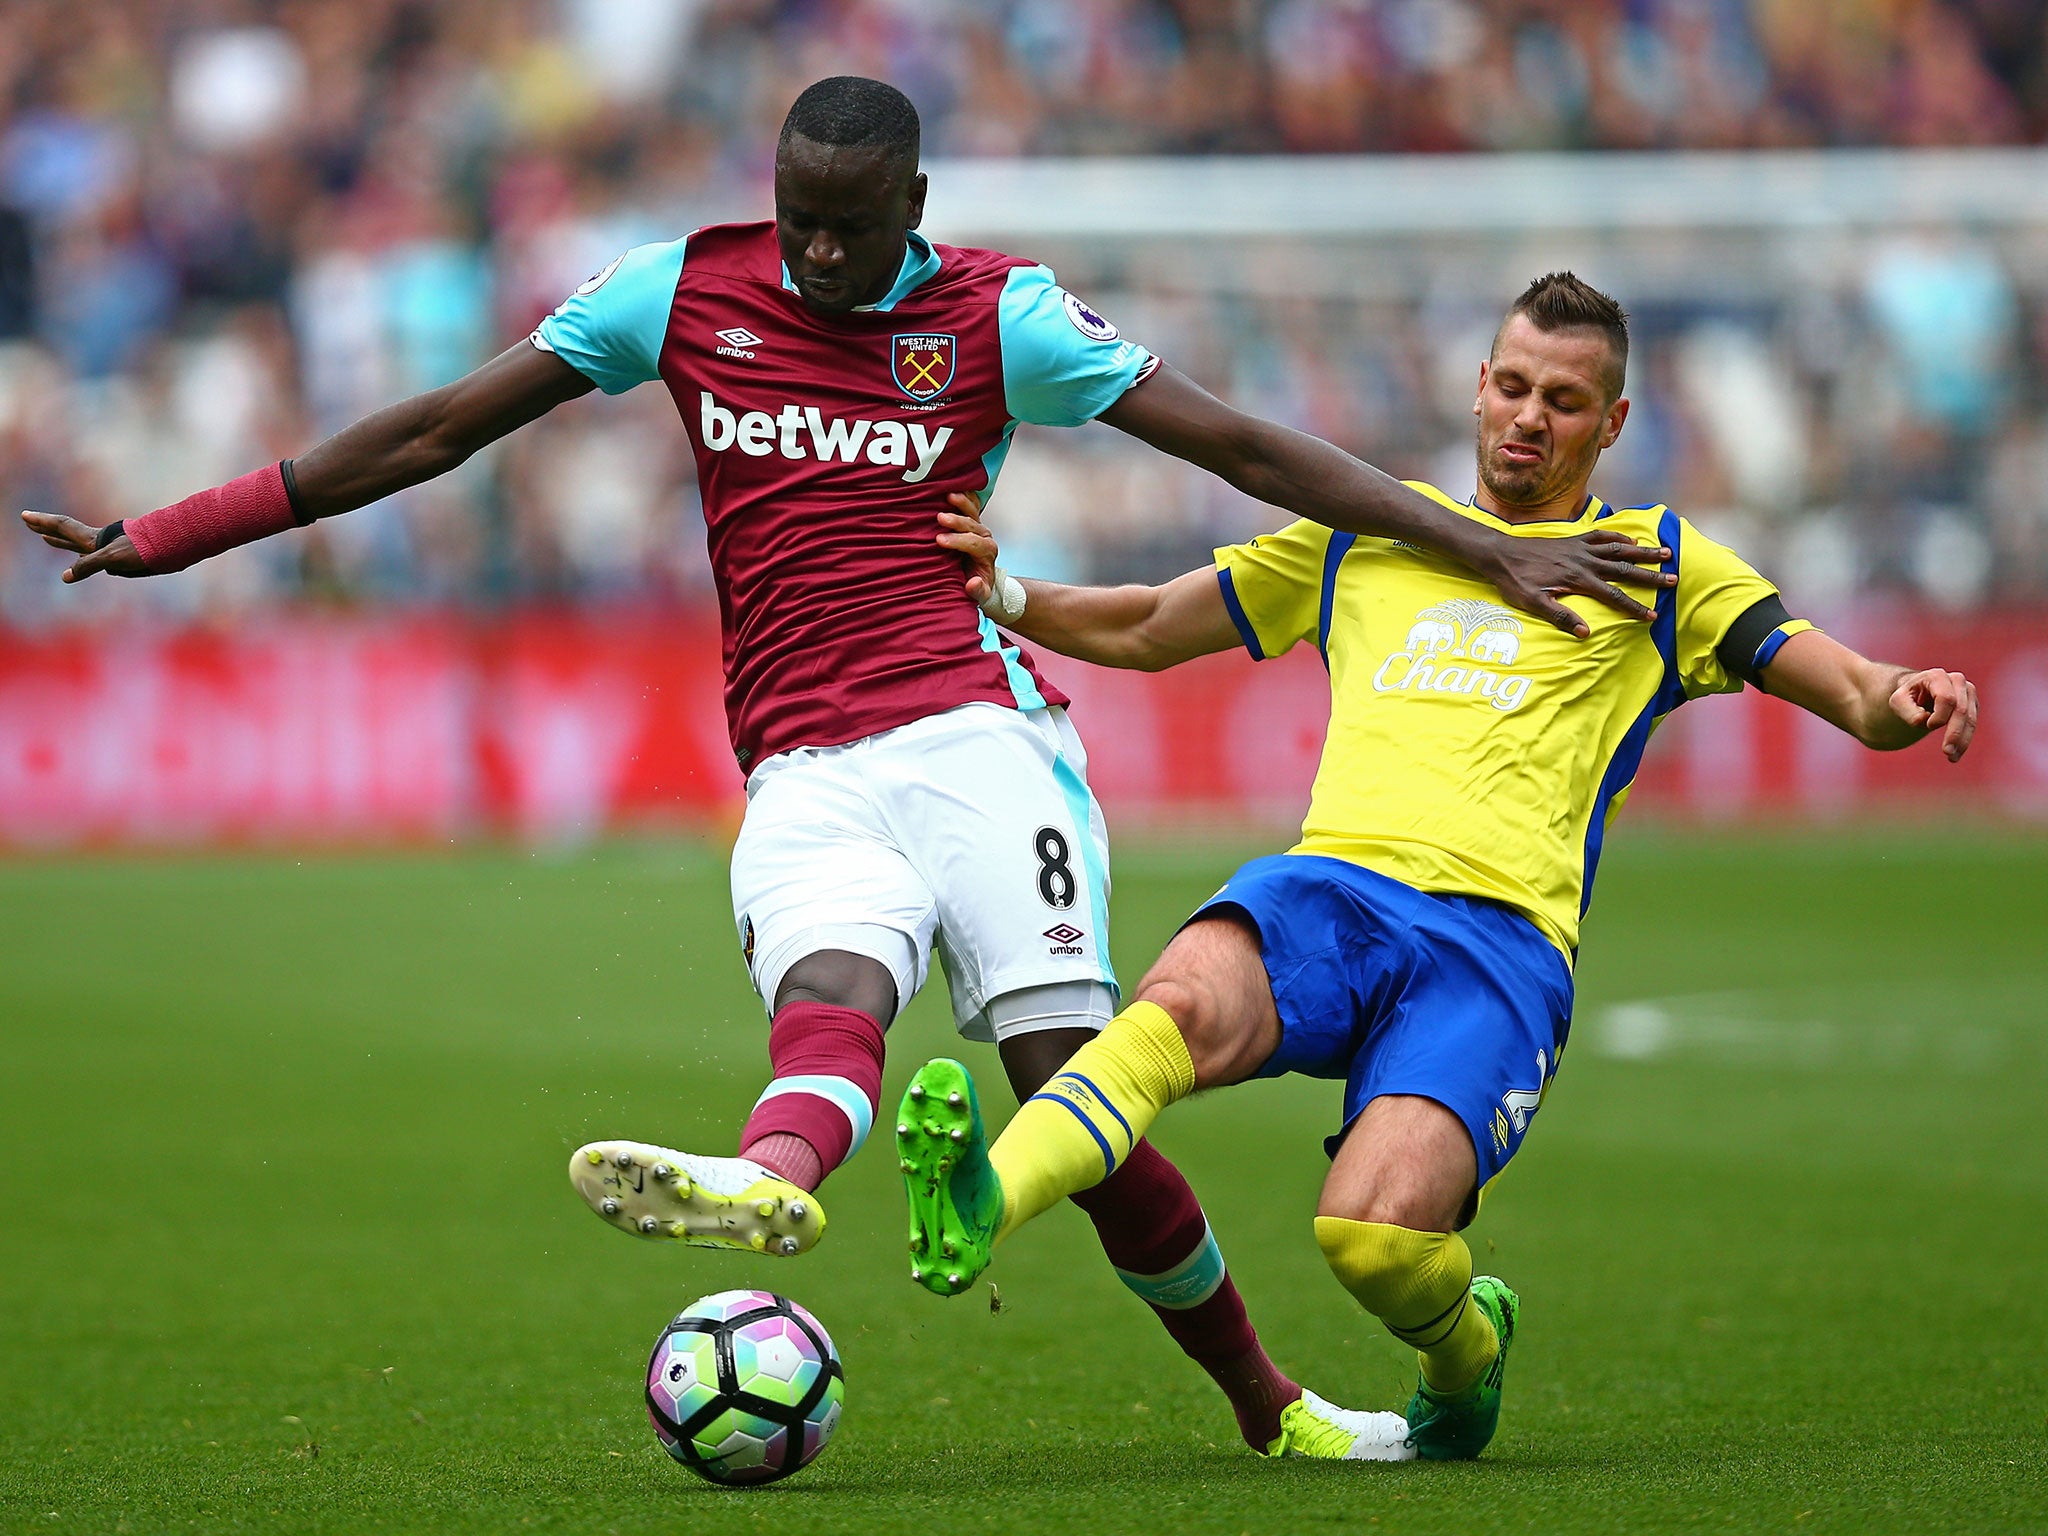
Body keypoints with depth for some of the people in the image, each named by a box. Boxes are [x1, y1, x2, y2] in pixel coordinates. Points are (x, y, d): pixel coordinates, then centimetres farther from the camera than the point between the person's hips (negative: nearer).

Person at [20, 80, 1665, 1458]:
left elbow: (1242, 445, 4)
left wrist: (1495, 553, 0)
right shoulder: (689, 291, 8)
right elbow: (434, 430, 12)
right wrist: (163, 534, 11)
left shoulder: (998, 314, 3)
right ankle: (771, 1181, -66)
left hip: (975, 731, -1)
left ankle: (1265, 1399, 2)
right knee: (829, 993, -31)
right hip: (802, 775, 1)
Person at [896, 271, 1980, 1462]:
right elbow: (1143, 630, 34)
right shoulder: (1367, 532, 29)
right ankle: (980, 1209, -58)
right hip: (1331, 886, 2)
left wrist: (1903, 699, -13)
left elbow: (1857, 695, 12)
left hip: (1500, 933, -2)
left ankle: (1467, 1348, 6)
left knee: (1377, 1228, -28)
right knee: (1187, 997, -35)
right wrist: (1004, 598, 16)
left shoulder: (1654, 564, 20)